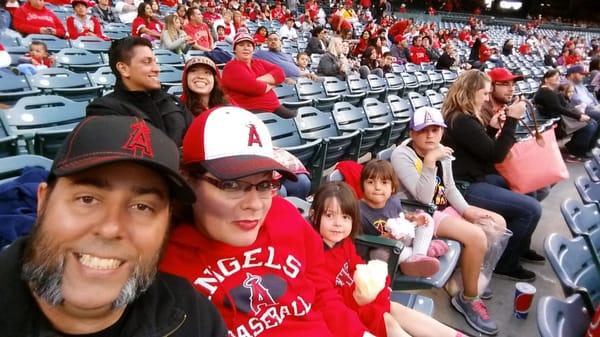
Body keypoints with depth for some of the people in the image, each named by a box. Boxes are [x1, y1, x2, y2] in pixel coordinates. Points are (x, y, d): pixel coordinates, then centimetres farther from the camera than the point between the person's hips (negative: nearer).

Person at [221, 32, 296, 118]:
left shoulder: (259, 63, 20)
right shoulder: (232, 67, -3)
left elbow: (280, 73, 6)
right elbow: (254, 87, -17)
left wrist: (260, 80, -9)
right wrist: (270, 85, 3)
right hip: (251, 111, -7)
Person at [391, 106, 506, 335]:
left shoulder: (441, 151, 3)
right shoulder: (402, 155, -19)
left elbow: (450, 189, 10)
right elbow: (423, 198, -26)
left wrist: (467, 210, -6)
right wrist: (429, 161, -34)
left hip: (444, 207, 9)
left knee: (497, 223, 5)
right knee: (477, 237, -24)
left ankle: (474, 277, 21)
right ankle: (469, 299, -2)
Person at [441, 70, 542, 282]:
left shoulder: (461, 116, 11)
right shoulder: (461, 121, -21)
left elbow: (486, 148, 17)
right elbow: (495, 155, -19)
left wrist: (491, 127, 2)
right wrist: (511, 120, -16)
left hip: (475, 178, 11)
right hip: (465, 187, -11)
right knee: (531, 209, -16)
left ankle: (520, 247, 33)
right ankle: (505, 263, 3)